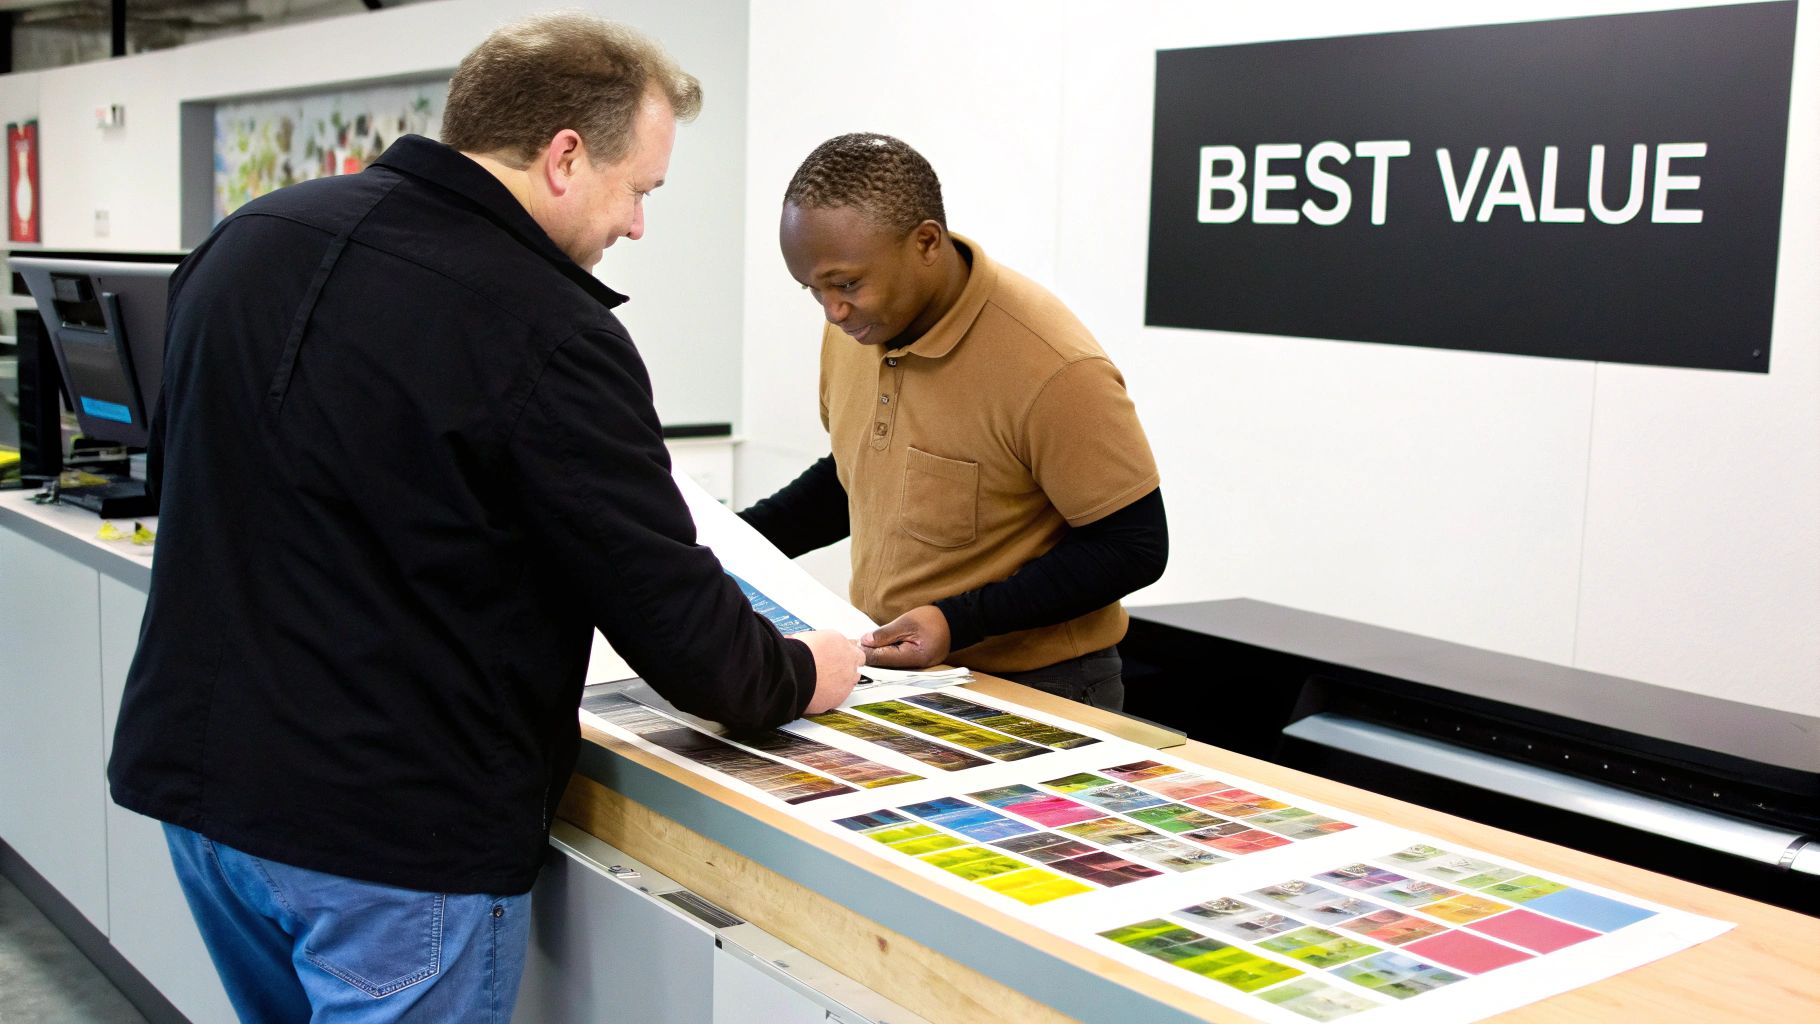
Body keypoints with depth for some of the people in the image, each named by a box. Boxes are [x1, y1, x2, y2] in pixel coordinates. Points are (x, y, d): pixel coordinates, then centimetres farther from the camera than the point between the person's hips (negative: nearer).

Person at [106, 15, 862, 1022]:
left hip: (193, 771, 8)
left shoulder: (247, 238, 3)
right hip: (395, 830, -7)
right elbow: (672, 625, -16)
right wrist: (799, 675, 4)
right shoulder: (546, 332, -20)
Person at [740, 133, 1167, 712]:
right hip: (885, 668, 6)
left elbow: (1135, 546, -16)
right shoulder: (853, 327, 0)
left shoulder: (1051, 368, -22)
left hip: (1031, 690, -5)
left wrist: (960, 621, -22)